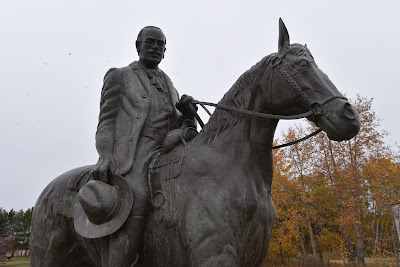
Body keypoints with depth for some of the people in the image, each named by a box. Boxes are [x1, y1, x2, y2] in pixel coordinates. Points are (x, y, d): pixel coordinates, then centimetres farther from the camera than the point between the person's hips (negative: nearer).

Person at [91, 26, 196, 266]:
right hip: (132, 154, -6)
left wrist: (187, 114, 1)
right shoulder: (119, 76, 14)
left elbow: (179, 127, 25)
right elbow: (106, 122, 4)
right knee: (137, 197, -32)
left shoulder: (170, 86, 28)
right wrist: (105, 156, -15)